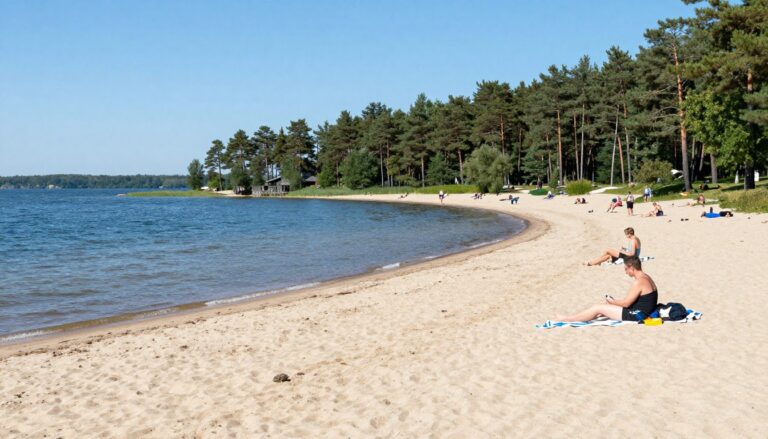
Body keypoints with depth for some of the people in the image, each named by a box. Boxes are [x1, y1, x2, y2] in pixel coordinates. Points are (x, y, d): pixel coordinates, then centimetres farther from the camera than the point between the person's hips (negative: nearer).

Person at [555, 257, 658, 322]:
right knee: (607, 305, 18)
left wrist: (612, 301, -3)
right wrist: (614, 301, 7)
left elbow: (626, 303, -20)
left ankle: (566, 319, 6)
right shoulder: (645, 277, 10)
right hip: (640, 312, 10)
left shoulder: (638, 282, -22)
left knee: (598, 308, -4)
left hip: (636, 315, -10)